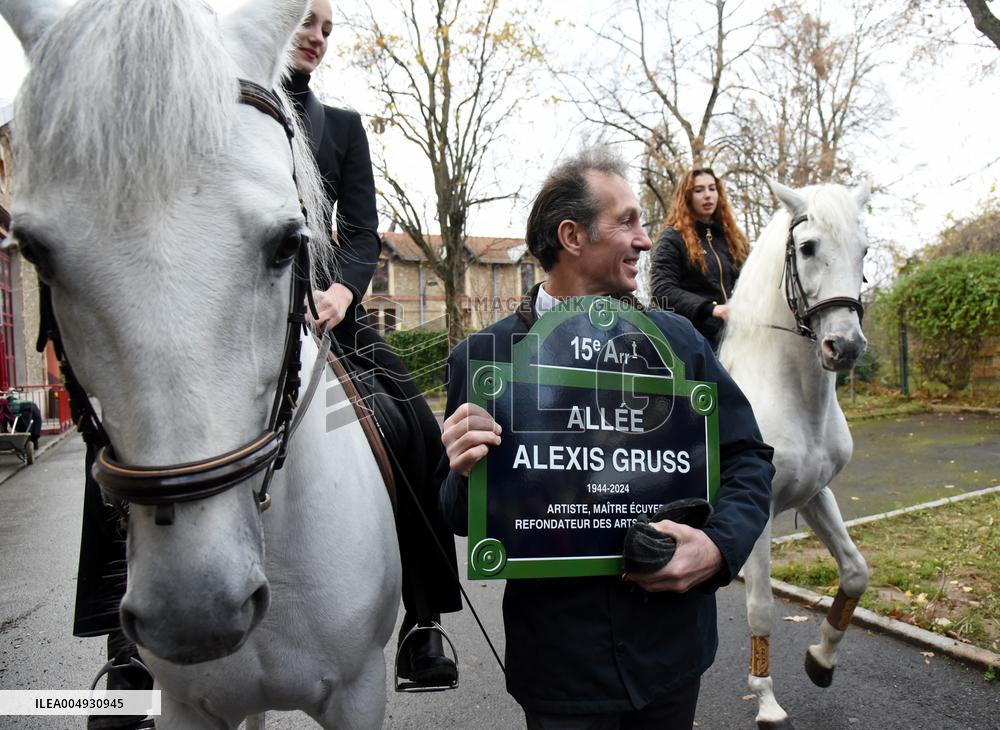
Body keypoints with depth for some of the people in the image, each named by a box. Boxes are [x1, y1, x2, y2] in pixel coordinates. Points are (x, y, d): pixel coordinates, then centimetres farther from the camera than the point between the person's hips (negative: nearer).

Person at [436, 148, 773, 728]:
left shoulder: (678, 339, -1)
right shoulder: (483, 357, -9)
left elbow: (749, 458, 3)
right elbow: (459, 516, -2)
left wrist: (721, 544, -16)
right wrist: (467, 477, -25)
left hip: (672, 638, 3)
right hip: (559, 657, -2)